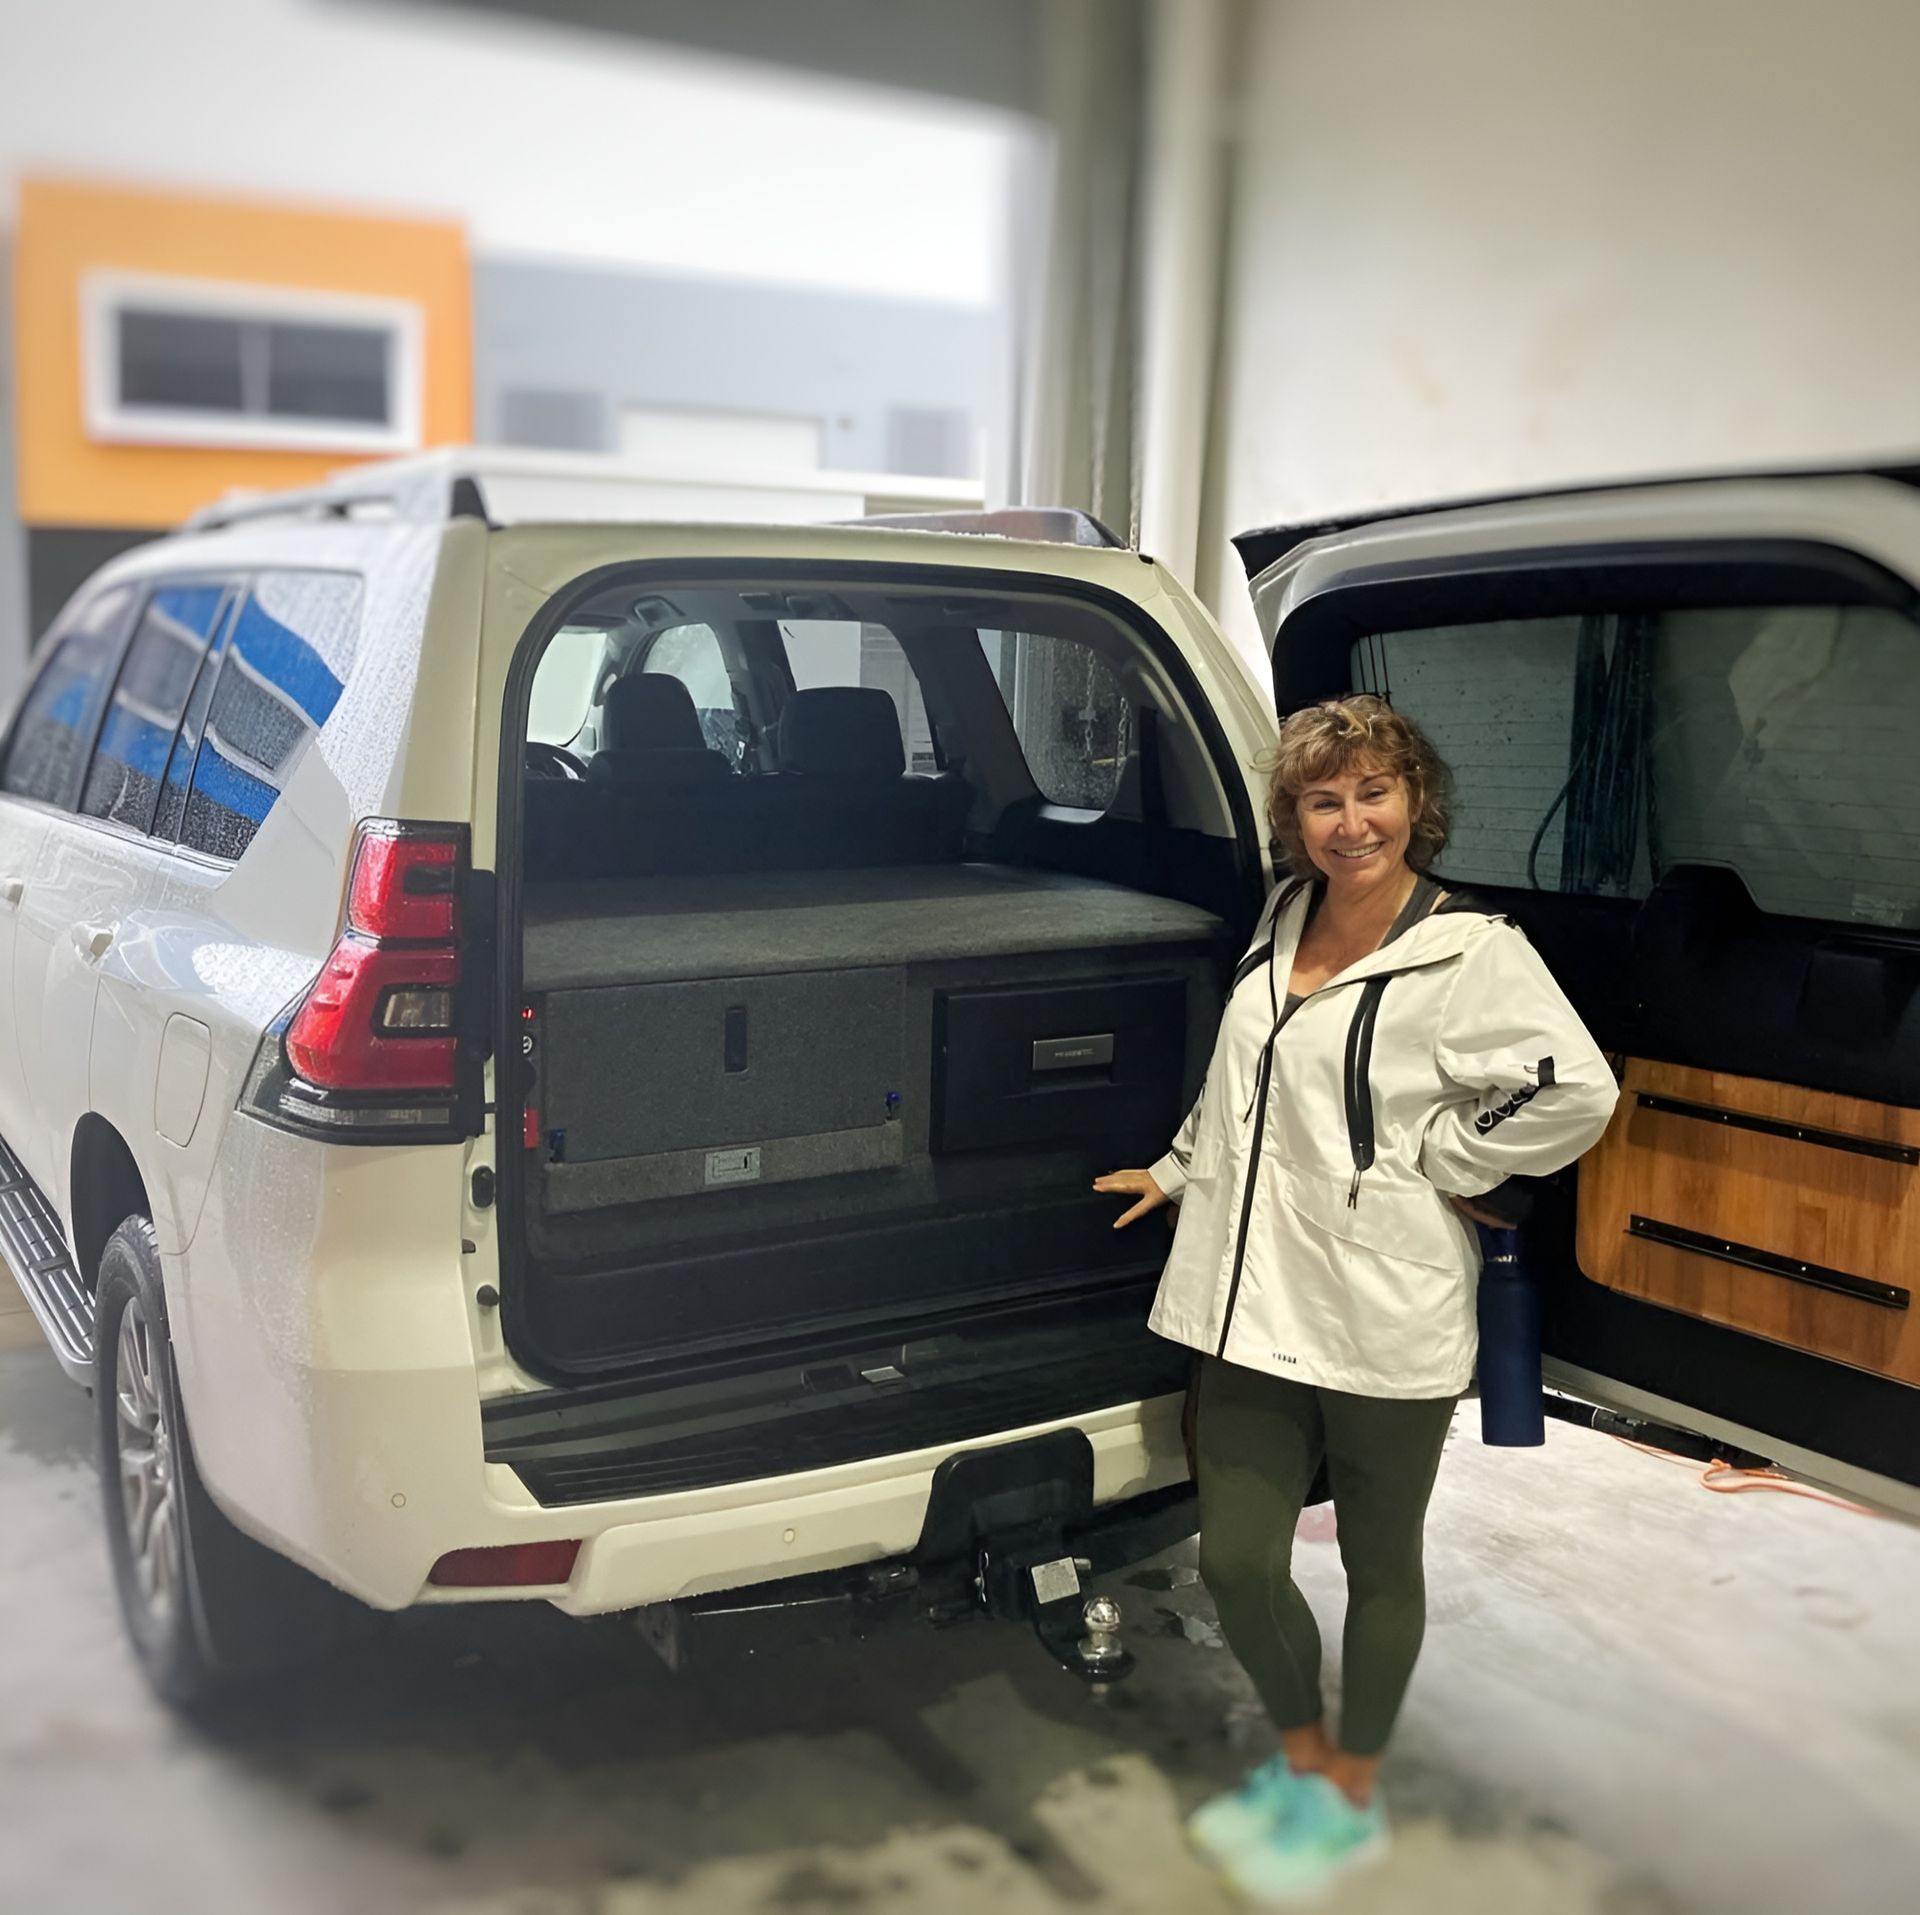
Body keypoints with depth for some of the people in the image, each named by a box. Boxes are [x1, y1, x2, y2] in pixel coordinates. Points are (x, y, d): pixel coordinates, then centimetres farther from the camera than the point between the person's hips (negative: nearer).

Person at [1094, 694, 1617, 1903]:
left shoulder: (1470, 952, -12)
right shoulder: (1285, 919, 9)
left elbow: (1579, 1091, -21)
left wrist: (1439, 1160, -13)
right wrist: (1182, 1171, 26)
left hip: (1386, 1316, -5)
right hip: (1257, 1304, 6)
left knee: (1379, 1566, 14)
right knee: (1236, 1563, 8)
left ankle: (1353, 1798, 36)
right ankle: (1301, 1758, 37)